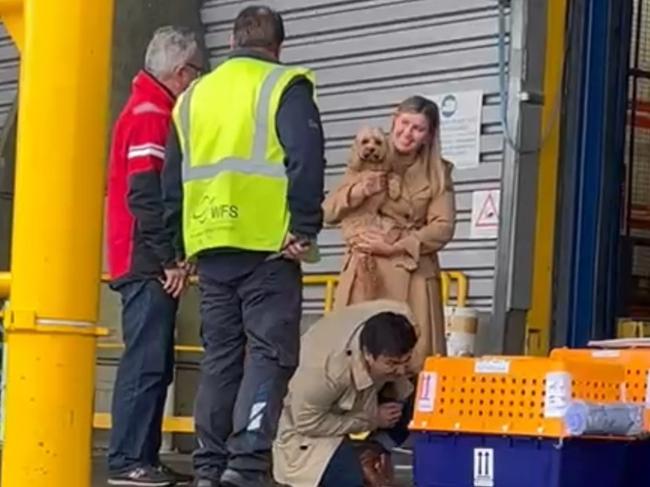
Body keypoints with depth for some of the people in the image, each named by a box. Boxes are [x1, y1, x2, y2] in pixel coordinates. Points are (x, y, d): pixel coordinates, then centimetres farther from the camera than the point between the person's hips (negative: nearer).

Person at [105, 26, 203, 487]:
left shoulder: (147, 111, 20)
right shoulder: (151, 115, -12)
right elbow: (145, 195, -20)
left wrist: (170, 257, 18)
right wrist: (170, 259, -18)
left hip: (147, 263, 10)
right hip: (149, 263, -10)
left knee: (154, 363, 10)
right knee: (146, 362, -11)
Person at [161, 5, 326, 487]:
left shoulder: (194, 95, 18)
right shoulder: (285, 87, 1)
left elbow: (173, 180, 19)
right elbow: (305, 161, -13)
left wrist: (179, 247, 22)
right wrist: (304, 229, -10)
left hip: (210, 246, 5)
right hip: (266, 244, -5)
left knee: (220, 354, 10)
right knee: (269, 352, -5)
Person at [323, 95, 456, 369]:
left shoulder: (437, 174, 10)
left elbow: (443, 228, -2)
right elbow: (328, 212, 10)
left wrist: (393, 248, -11)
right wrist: (359, 192, -10)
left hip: (411, 279, -1)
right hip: (363, 275, 1)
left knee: (413, 359, -11)